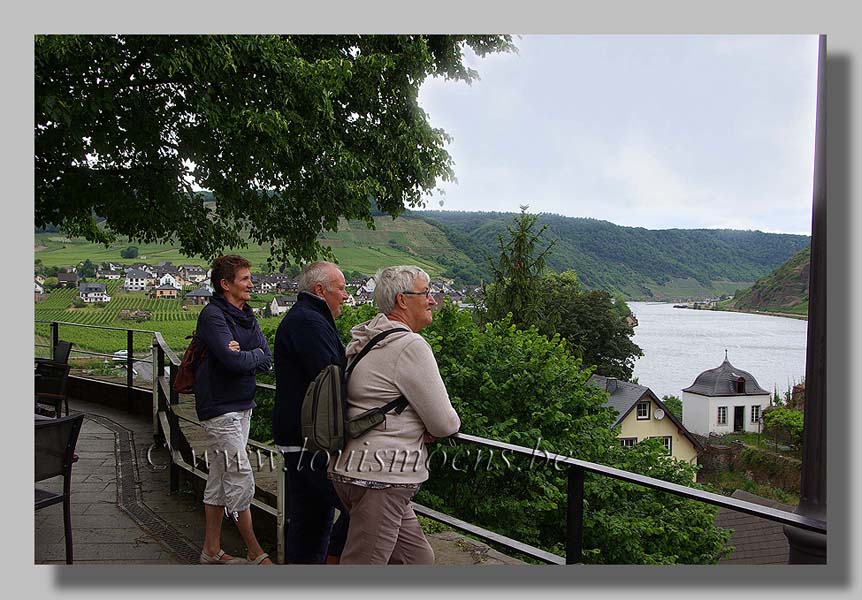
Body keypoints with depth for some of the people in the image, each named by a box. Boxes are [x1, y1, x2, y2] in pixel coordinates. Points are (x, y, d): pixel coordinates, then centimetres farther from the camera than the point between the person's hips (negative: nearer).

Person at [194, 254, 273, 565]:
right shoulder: (212, 315, -15)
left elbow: (266, 359, 2)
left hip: (241, 406, 9)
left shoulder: (245, 315, 11)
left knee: (220, 480, 15)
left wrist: (242, 355, -15)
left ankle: (211, 550, 26)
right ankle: (255, 553, 9)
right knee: (241, 481, -4)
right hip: (220, 408, -9)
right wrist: (254, 355, -7)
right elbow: (234, 361, -26)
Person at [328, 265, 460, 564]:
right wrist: (433, 428, 10)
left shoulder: (365, 338, 14)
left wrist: (423, 429, 7)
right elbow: (445, 423, -14)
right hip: (380, 478, -10)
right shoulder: (410, 345, -16)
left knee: (417, 557, 19)